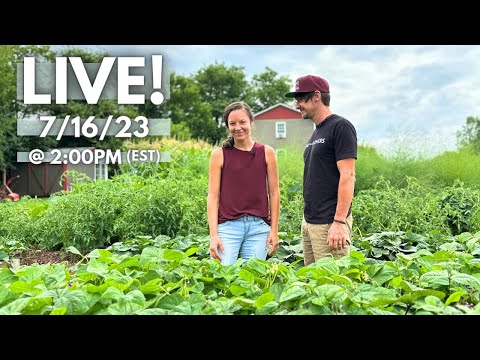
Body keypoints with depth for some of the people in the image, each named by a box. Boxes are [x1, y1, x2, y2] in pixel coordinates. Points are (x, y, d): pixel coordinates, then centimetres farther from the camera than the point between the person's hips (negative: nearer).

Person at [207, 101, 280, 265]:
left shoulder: (266, 152, 6)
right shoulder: (219, 154, 2)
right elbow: (212, 196, 1)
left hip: (259, 227, 1)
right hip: (228, 225, -1)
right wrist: (213, 235, -6)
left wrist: (274, 230, 4)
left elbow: (274, 193, 8)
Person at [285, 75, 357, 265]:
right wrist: (307, 220, 17)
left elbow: (347, 176, -17)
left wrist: (339, 222, -22)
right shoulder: (316, 132, 18)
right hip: (309, 221, 9)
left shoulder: (341, 127, -9)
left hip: (329, 224, -9)